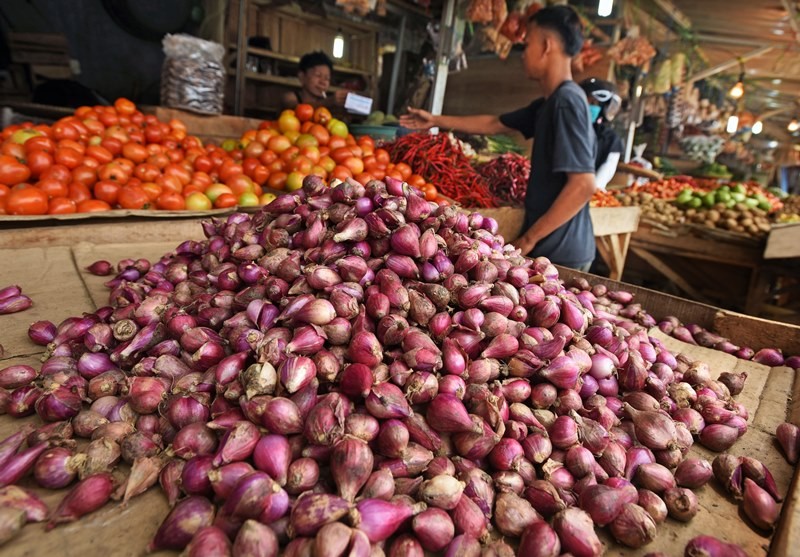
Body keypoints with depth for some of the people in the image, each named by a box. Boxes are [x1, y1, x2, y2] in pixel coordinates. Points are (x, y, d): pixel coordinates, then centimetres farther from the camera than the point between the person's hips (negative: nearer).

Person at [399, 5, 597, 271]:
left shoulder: (567, 100, -17)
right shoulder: (549, 103, 11)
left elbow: (583, 185, -24)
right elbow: (494, 124, 24)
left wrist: (529, 239, -18)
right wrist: (436, 121, 28)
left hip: (560, 254, -9)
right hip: (551, 248, 9)